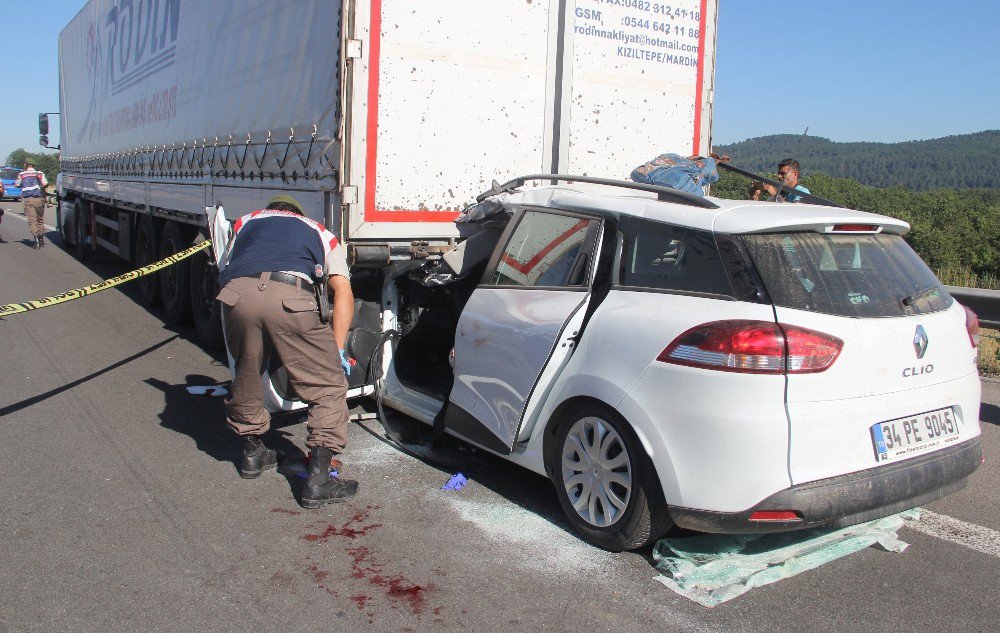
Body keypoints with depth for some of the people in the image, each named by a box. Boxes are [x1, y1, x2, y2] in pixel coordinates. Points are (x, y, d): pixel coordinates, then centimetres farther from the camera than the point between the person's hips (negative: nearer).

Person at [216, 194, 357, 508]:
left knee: (247, 375, 27)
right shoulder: (320, 233, 33)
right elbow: (343, 292, 19)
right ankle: (319, 479, 2)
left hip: (237, 293, 3)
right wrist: (338, 350, 18)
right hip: (288, 295, -3)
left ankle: (253, 452, 43)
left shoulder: (246, 221, 38)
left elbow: (224, 272, 33)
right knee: (329, 386, 8)